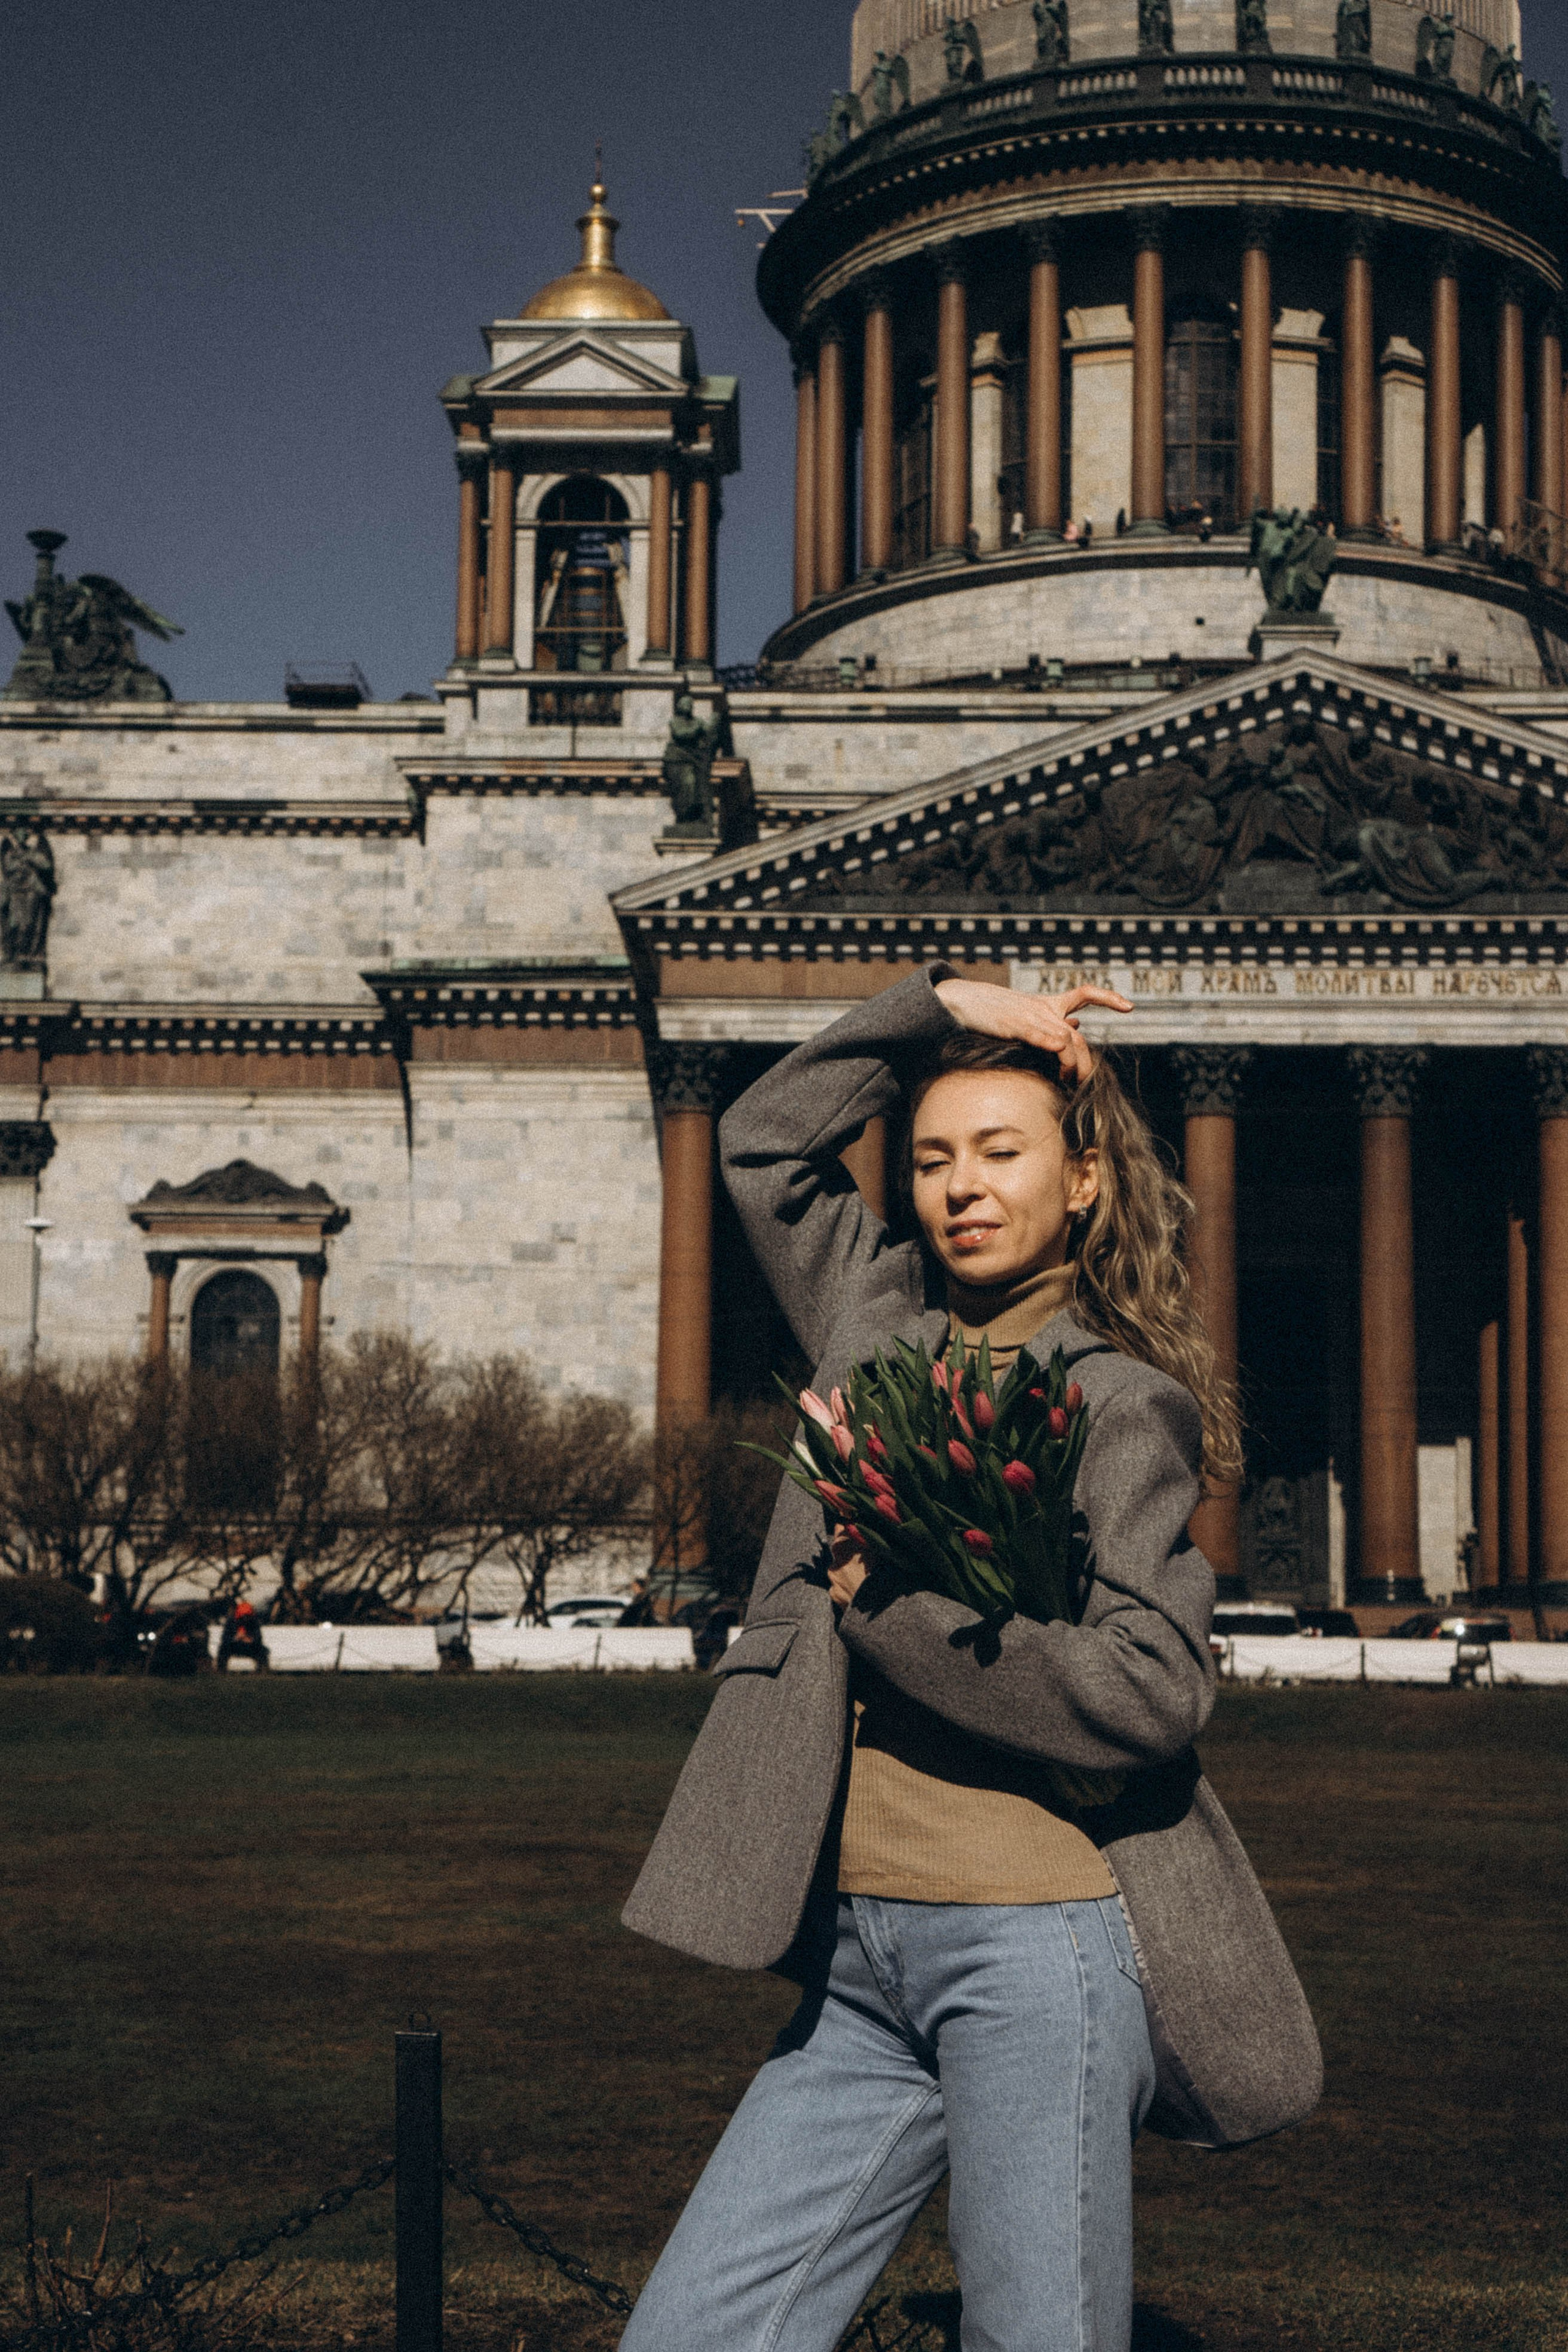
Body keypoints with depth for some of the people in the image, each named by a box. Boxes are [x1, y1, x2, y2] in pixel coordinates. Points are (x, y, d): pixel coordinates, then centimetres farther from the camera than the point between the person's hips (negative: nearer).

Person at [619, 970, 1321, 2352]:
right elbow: (766, 1139, 30)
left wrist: (886, 1602, -8)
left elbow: (1148, 1692, -12)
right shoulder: (887, 1327, 17)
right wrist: (942, 1004, 20)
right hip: (863, 1952, 6)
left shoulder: (1115, 1402, -1)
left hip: (1039, 1938, -6)